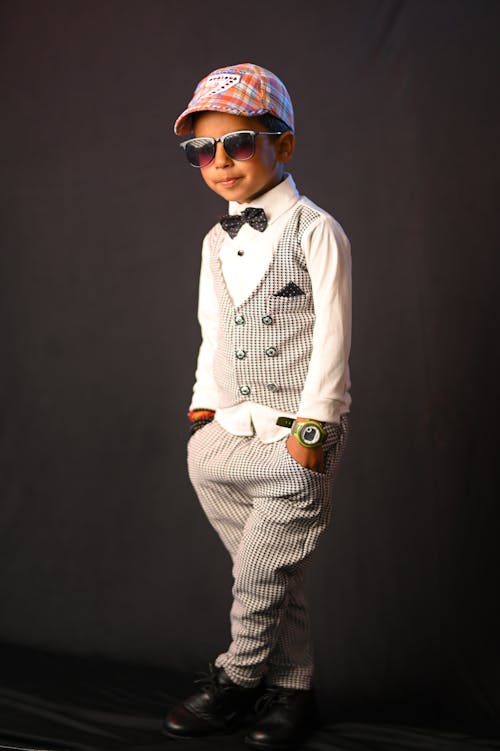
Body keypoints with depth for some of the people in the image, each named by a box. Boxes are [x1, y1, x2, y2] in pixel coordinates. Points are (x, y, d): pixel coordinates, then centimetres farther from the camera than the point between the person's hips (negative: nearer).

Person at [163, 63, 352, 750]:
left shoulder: (315, 231, -7)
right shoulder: (218, 241, 13)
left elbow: (331, 337, -11)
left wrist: (311, 424, -14)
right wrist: (206, 409, 9)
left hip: (300, 432, -6)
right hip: (238, 425, 6)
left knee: (259, 570, -2)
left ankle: (237, 679, 19)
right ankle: (289, 687, 21)